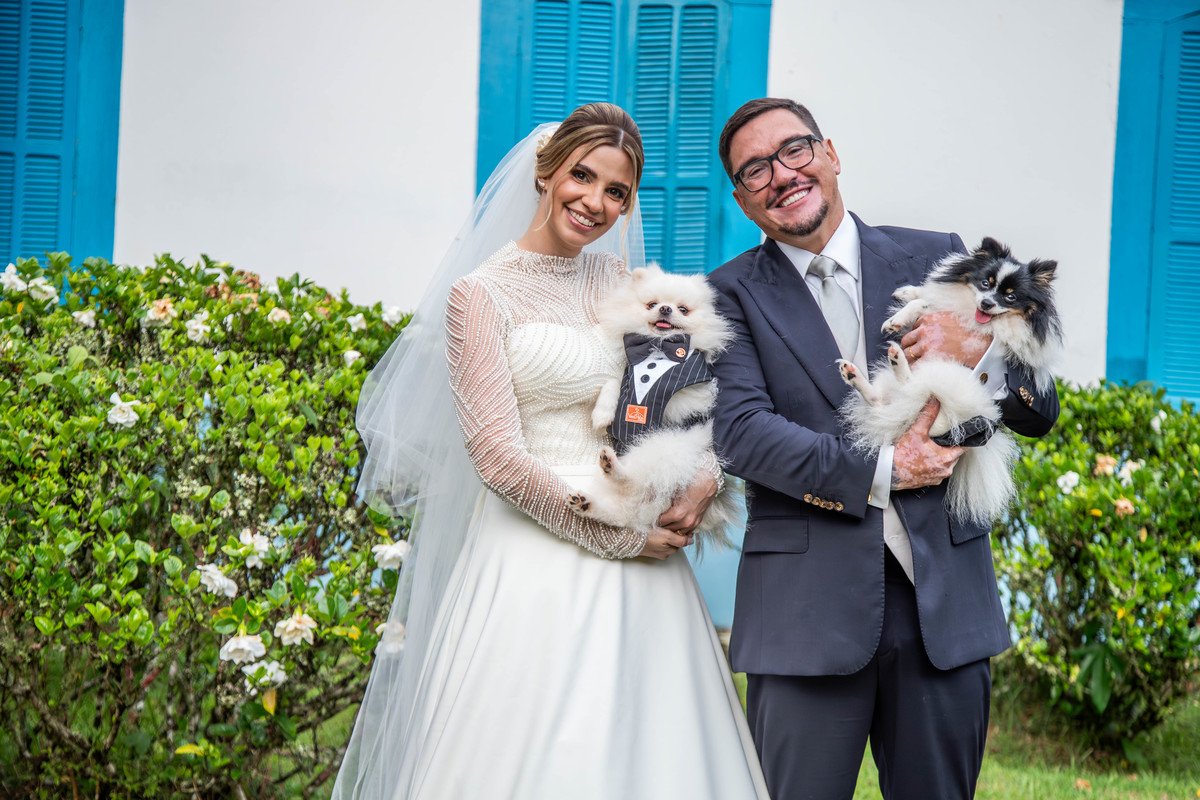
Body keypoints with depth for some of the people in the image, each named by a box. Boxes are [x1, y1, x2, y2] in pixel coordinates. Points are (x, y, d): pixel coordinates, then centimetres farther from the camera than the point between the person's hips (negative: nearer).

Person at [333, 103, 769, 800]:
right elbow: (498, 456, -11)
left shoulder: (624, 284, 12)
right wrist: (619, 536, -11)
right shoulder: (481, 295, -4)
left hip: (641, 561, 5)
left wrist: (704, 481, -7)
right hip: (534, 565, -5)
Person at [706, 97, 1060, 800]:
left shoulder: (934, 260, 10)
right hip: (807, 605, -2)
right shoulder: (734, 294, 5)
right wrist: (880, 471, -15)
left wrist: (980, 352, -10)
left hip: (944, 604, 2)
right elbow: (740, 431, -10)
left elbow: (1039, 413, 11)